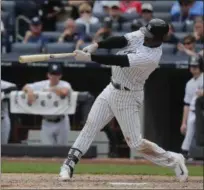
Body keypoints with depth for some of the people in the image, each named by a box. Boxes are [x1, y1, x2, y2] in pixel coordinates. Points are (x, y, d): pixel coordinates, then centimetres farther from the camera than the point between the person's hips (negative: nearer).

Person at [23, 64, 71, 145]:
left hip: (61, 122, -2)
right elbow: (25, 87, -1)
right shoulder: (42, 85, 0)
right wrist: (29, 91, -26)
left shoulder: (65, 85, -10)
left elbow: (64, 92, -34)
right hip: (47, 123, 2)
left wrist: (50, 90, -18)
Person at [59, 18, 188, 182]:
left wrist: (89, 57, -36)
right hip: (112, 89, 8)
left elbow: (119, 61, -34)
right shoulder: (141, 35, -6)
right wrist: (96, 45, -27)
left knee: (135, 142, -3)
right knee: (90, 126, 1)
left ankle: (173, 160, 16)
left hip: (128, 97, -7)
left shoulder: (151, 57, -30)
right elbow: (121, 40, -10)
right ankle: (69, 165, 2)